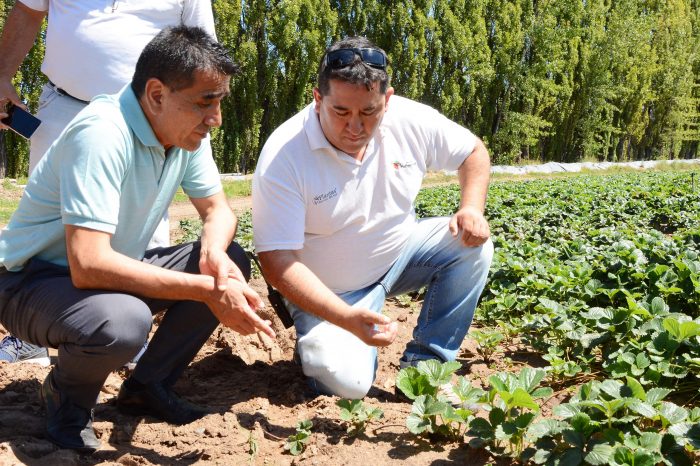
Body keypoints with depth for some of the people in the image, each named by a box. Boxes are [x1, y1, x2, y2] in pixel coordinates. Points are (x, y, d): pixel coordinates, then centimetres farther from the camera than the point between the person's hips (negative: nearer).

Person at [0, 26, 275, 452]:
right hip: (35, 280, -7)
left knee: (232, 263, -8)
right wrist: (206, 290, -34)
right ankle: (67, 397, -2)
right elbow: (89, 265, -37)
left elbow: (218, 210, 2)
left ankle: (148, 386, 7)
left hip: (113, 270, 8)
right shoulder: (101, 135, -31)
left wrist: (214, 254, -22)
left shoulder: (185, 129, -7)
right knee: (123, 321, -38)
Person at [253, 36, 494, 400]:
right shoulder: (283, 157, -27)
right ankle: (315, 340, 12)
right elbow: (277, 261, -28)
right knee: (346, 382, -24)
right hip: (330, 291, -4)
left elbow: (474, 152, 4)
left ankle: (425, 365, -7)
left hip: (399, 253, 5)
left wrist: (472, 208, -17)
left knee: (471, 242, -17)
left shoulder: (412, 120, -15)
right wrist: (346, 319, -39)